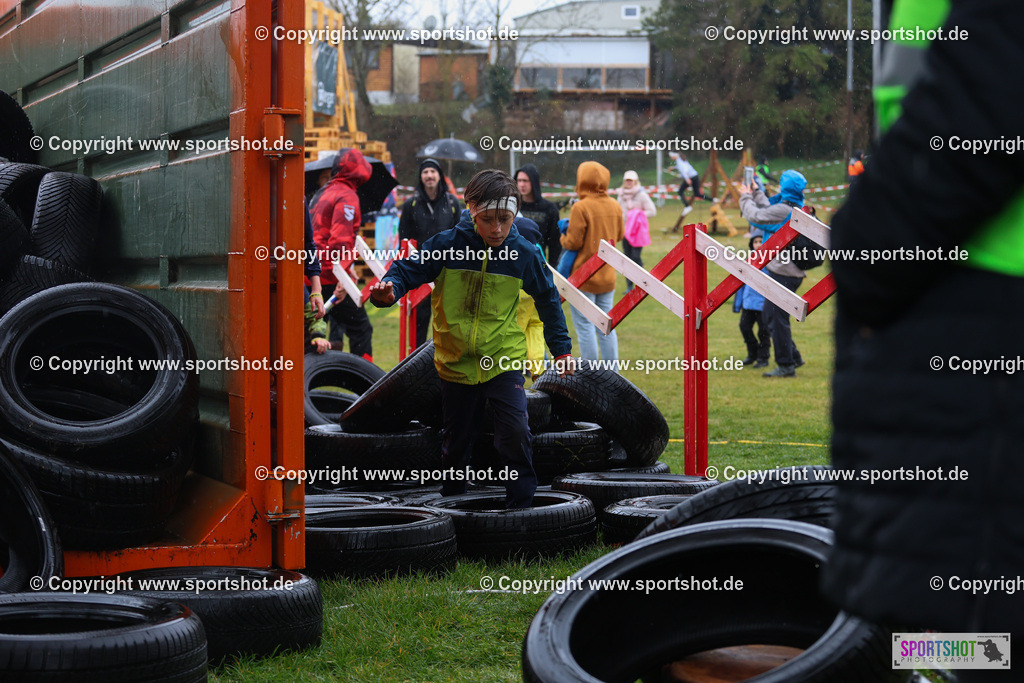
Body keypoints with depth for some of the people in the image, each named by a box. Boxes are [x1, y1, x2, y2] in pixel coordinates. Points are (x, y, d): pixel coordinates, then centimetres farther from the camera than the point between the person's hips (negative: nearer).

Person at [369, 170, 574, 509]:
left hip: (504, 360, -1)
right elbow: (408, 270, -8)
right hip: (456, 362, 1)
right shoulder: (446, 245, -14)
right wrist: (389, 289, -31)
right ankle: (451, 501, 37)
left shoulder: (525, 254, -9)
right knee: (457, 440, 15)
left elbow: (548, 300, 6)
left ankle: (521, 503, -4)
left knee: (515, 432, -19)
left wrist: (561, 349, 11)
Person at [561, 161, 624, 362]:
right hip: (608, 275, 6)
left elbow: (573, 242, -15)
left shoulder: (580, 208, -16)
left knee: (584, 326, 1)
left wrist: (563, 237, 5)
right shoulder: (615, 206, 3)